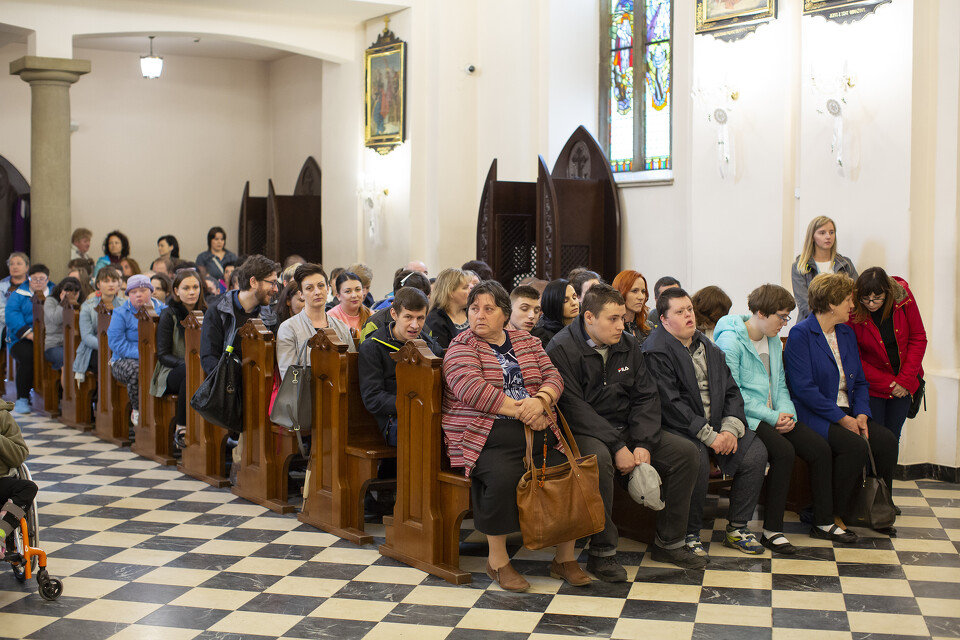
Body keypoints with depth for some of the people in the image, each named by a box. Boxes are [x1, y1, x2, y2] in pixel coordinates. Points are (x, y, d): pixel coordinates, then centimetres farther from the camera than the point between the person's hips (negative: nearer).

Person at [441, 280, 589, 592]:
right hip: (485, 435, -5)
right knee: (503, 476, -33)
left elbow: (553, 376, 8)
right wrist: (520, 410, -17)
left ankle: (565, 558, -3)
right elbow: (471, 388, -14)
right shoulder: (462, 345, 3)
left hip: (536, 431, 5)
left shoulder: (527, 341, 18)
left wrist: (540, 400, -15)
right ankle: (497, 559, -16)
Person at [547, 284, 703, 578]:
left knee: (686, 451, -6)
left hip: (626, 429, 7)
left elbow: (646, 396, 6)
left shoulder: (628, 345, 8)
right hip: (583, 433, -7)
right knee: (598, 457, -39)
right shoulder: (562, 349, -12)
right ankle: (602, 552, -25)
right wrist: (618, 447, -25)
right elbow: (574, 409, -20)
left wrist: (643, 444, -11)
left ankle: (669, 542, 3)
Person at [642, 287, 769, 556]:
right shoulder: (657, 352, -9)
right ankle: (690, 534, -14)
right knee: (697, 459, -35)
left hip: (716, 425, 7)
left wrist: (731, 428, -6)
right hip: (679, 428, -7)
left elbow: (731, 391, 13)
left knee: (756, 452, -13)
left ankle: (737, 527, 2)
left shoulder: (709, 347, 16)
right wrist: (709, 436, -20)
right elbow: (671, 404, -17)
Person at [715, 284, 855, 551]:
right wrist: (771, 417, -18)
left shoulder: (774, 342, 16)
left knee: (820, 448, -10)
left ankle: (823, 522, 5)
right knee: (783, 451, -31)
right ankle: (772, 530, -23)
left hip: (773, 415, 8)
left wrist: (786, 413, -3)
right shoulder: (730, 341, -12)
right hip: (746, 417, -8)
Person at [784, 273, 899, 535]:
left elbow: (860, 381, 17)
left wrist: (861, 414, -3)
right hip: (814, 415, -7)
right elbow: (803, 388, -16)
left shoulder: (847, 333, 16)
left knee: (887, 440, -17)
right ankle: (835, 514, -13)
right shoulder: (801, 334, -8)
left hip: (847, 412, 7)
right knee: (855, 445, -30)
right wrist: (842, 418, -18)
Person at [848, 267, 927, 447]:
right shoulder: (852, 312, -18)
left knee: (893, 438, 8)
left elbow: (918, 338, -3)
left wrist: (905, 380, -10)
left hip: (904, 385, 3)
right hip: (873, 387, -3)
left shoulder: (903, 297, -13)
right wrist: (887, 384, -15)